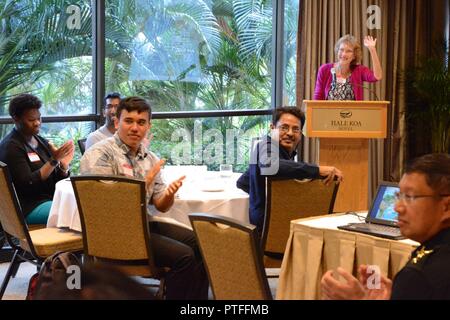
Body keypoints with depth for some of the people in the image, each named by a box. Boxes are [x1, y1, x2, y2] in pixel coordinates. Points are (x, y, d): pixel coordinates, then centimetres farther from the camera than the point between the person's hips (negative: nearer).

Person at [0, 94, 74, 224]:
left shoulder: (41, 142, 15)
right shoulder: (11, 146, -7)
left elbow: (57, 179, 14)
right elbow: (28, 184, -16)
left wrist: (64, 165, -8)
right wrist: (54, 160, -21)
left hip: (52, 198, 8)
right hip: (29, 207, -8)